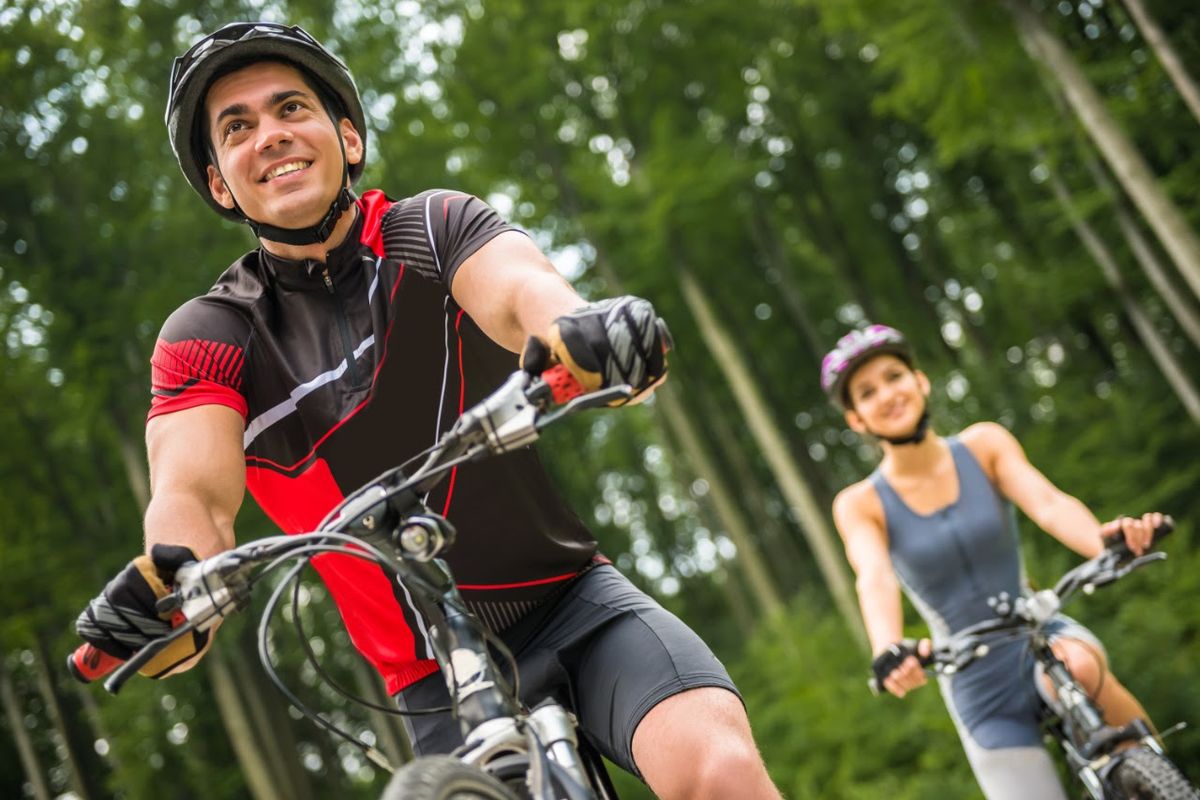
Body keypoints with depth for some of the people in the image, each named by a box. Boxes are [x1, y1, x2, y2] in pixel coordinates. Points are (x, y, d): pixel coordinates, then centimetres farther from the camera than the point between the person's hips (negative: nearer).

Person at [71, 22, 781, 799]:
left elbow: (524, 292, -24)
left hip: (573, 603, -1)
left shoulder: (437, 227, -2)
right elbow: (194, 493, -17)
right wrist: (166, 586, -42)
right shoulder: (208, 335, -1)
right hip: (442, 677, 1)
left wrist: (582, 331, -48)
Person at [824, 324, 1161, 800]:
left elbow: (1048, 504, -20)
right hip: (981, 690, 1)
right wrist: (889, 654, -46)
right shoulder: (860, 505, -6)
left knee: (1075, 663, -35)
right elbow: (875, 580, -24)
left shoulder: (982, 445, -3)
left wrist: (1106, 541, -43)